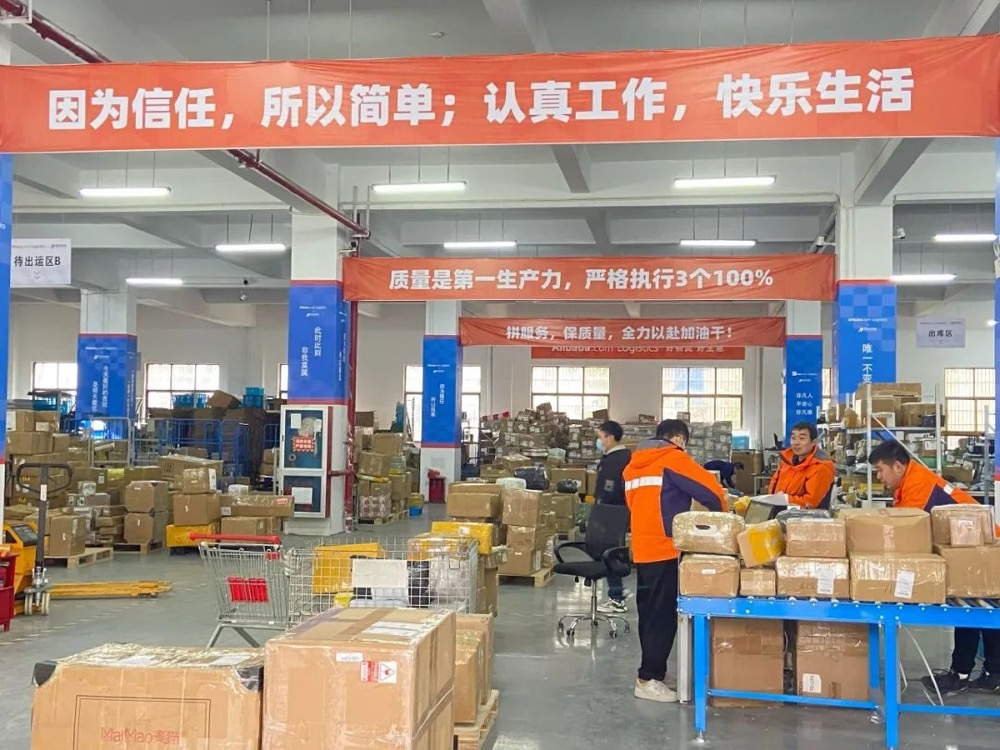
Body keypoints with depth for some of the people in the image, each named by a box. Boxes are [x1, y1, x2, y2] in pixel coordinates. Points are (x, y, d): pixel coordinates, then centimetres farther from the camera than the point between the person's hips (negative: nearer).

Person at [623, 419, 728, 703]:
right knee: (663, 615, -4)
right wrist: (722, 512, 10)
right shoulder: (673, 459, -7)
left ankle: (653, 671, 23)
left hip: (642, 549, 8)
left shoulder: (634, 464, 16)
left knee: (649, 612, 15)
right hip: (664, 550, -8)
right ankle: (649, 680, -3)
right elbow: (710, 489, -8)